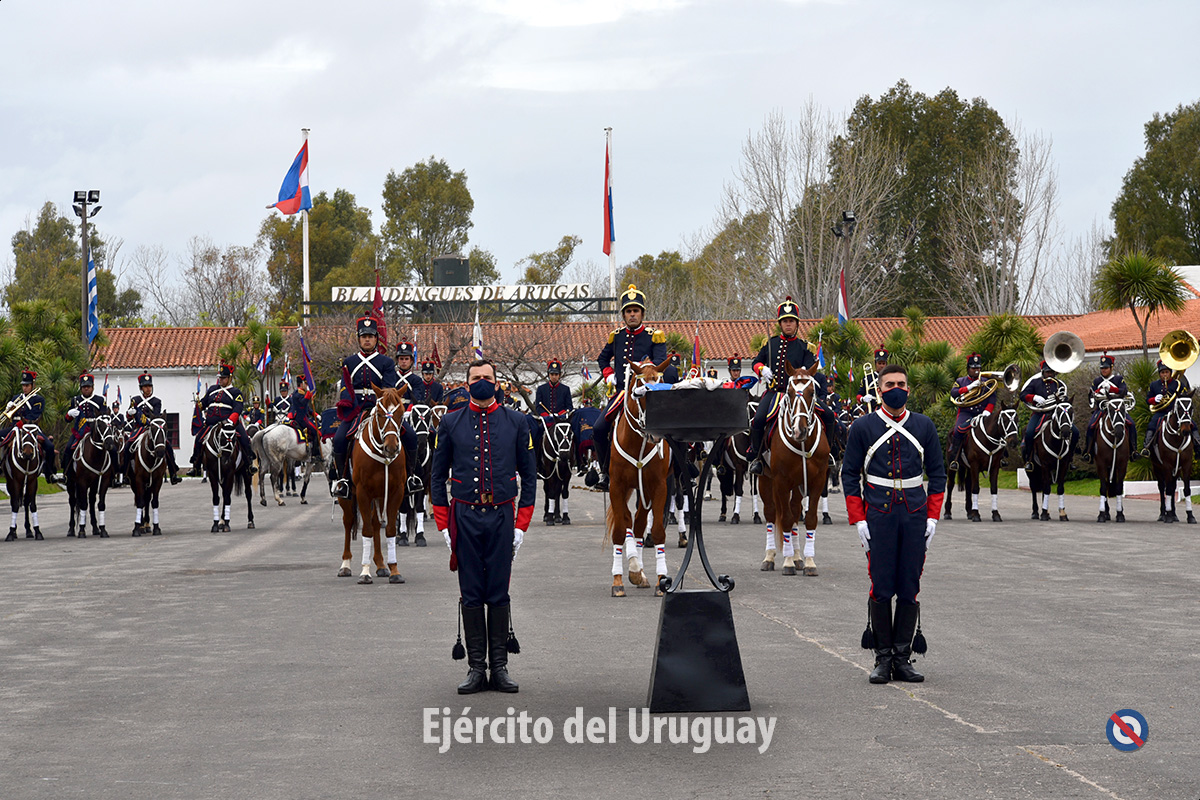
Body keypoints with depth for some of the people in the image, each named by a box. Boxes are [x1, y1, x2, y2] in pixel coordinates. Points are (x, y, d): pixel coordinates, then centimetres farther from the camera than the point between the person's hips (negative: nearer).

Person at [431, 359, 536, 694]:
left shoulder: (516, 422, 4)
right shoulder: (451, 423, 4)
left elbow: (529, 475, 6)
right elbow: (438, 476, 7)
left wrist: (521, 525, 0)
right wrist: (444, 526, 1)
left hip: (502, 517, 0)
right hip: (466, 518, 0)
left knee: (499, 595, 3)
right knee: (471, 595, 3)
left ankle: (499, 668, 9)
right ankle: (476, 669, 8)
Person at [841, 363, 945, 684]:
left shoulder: (924, 426, 7)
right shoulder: (863, 427, 2)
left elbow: (937, 473, 10)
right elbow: (850, 474, 3)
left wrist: (933, 516, 1)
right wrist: (859, 519, -4)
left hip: (915, 515, 2)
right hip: (879, 515, -2)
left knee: (910, 589, 3)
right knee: (881, 590, -2)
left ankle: (903, 658, 10)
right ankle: (883, 659, 6)